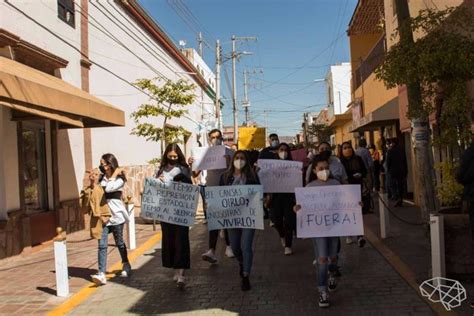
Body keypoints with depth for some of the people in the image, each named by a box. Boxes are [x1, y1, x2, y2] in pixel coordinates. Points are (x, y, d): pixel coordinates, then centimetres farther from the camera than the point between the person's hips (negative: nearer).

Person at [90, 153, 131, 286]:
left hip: (116, 215, -4)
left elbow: (109, 189, -24)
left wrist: (114, 174, -16)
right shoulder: (101, 178, 9)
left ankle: (126, 265, 34)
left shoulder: (120, 179, -6)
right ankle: (101, 274, -11)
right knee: (102, 245, -7)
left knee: (119, 242, 11)